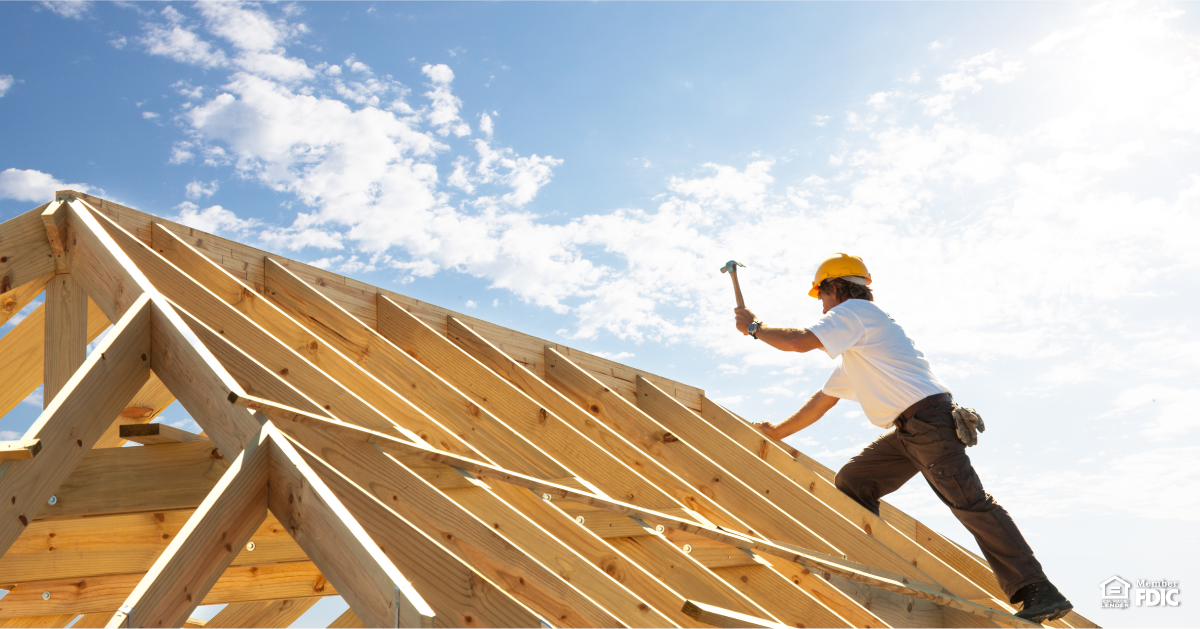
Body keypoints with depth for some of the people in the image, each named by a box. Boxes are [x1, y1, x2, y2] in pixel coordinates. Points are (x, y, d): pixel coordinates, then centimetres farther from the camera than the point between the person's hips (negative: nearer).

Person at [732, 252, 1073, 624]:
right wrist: (778, 432, 37)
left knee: (970, 502, -15)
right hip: (908, 431, 10)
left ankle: (1039, 594, -15)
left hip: (928, 418, -10)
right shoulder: (852, 349, 29)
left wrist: (754, 328, 2)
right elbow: (824, 399, 33)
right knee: (851, 483, 8)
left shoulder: (854, 310, -1)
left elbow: (799, 342, -15)